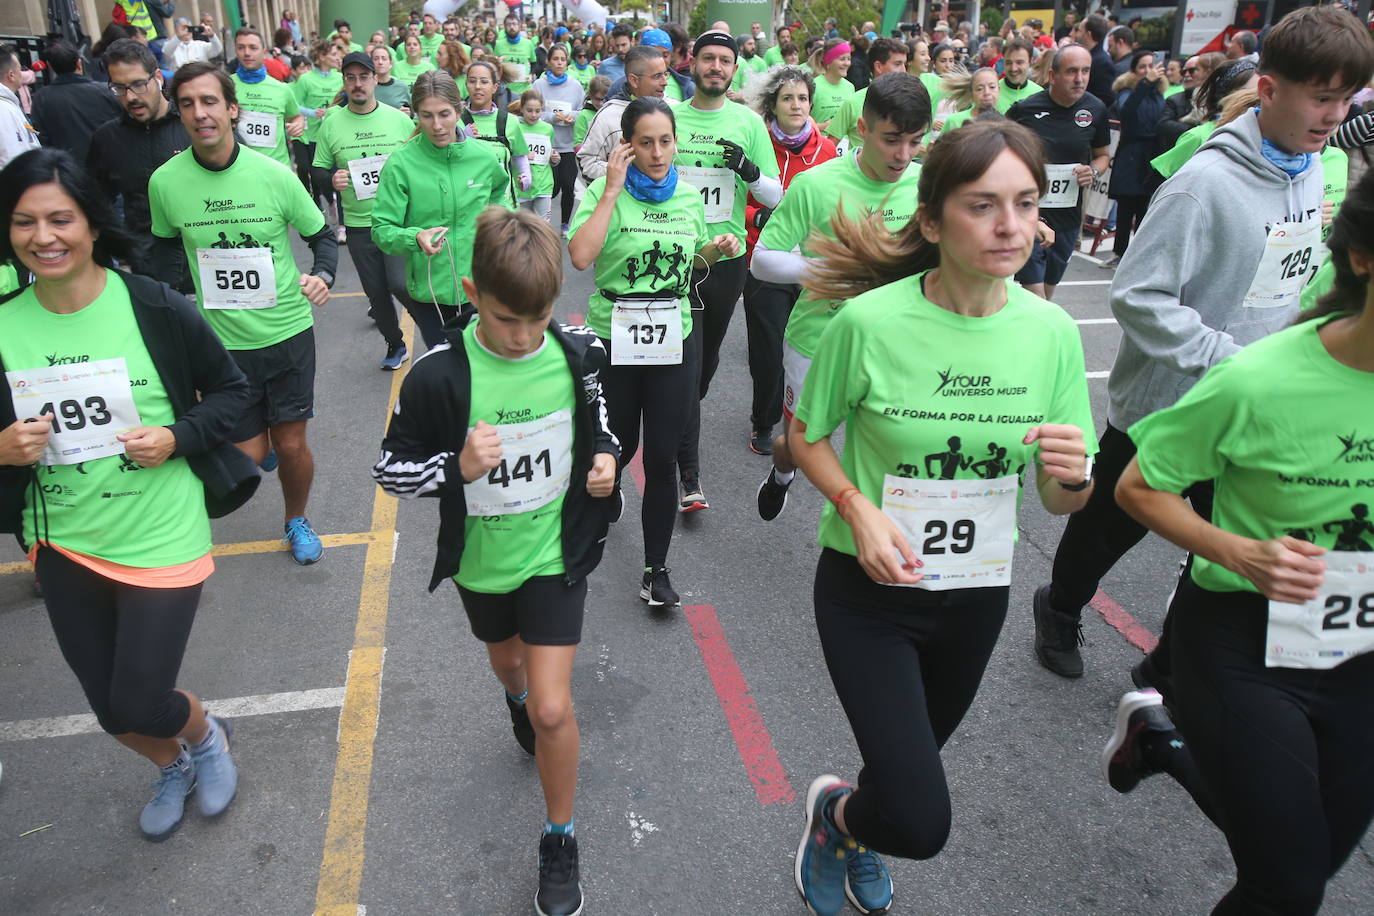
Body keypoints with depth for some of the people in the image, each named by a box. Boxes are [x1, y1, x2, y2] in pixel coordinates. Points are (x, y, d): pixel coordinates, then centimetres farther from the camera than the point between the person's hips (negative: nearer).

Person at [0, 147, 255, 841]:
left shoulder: (155, 307, -14)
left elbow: (230, 389, -3)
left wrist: (177, 437, -19)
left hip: (159, 537, -4)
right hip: (63, 543, 4)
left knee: (138, 705, 1)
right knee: (112, 712, 16)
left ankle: (205, 734, 38)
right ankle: (173, 767, 50)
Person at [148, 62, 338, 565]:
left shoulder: (274, 174, -10)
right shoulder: (165, 182, -6)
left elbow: (322, 236, 2)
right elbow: (166, 245, 13)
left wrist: (322, 275, -19)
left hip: (288, 331, -1)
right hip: (223, 340, 1)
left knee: (291, 446, 3)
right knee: (247, 455, 3)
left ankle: (297, 520, 35)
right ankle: (262, 438, 43)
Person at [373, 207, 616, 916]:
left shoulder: (578, 352, -15)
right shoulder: (440, 375, -22)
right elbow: (391, 469, -13)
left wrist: (605, 455, -13)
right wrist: (458, 466, -31)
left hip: (555, 552, -1)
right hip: (482, 559, 1)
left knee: (553, 709, -6)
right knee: (507, 659, 29)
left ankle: (560, 839, 20)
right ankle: (518, 700, 68)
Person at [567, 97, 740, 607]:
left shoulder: (688, 196, 5)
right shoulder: (605, 193, -8)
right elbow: (580, 256, -25)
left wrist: (717, 250, -2)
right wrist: (614, 189, -21)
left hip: (675, 341, 2)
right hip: (614, 340, -2)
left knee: (663, 459, 2)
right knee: (617, 447, 16)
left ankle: (656, 568, 15)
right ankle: (607, 494, 53)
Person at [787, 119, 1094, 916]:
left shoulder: (1052, 331, -10)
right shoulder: (870, 320, -20)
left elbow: (1060, 502, -3)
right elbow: (807, 435, -5)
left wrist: (1074, 476, -26)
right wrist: (858, 507, -22)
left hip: (978, 590, 4)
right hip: (870, 587, -4)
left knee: (912, 762, 26)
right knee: (920, 822, -10)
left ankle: (856, 839, 62)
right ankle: (835, 810, 27)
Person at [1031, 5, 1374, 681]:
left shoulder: (1316, 171, 3)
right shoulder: (1207, 181, -22)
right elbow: (1138, 296, -25)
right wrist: (1232, 362, -25)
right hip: (1162, 404, -6)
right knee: (1110, 527, 15)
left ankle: (1170, 673, 31)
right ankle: (1059, 609, 43)